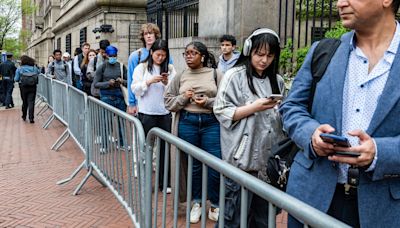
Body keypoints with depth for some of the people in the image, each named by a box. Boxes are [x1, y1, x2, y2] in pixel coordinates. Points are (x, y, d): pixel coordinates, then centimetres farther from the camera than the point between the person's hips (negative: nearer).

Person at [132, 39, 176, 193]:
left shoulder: (170, 69, 6)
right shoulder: (141, 68, 2)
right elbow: (135, 90, -4)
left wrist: (167, 83, -14)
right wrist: (149, 81, -16)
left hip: (165, 113, 2)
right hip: (147, 113, -1)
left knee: (165, 148, 6)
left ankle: (165, 183, 16)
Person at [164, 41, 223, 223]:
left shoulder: (215, 74, 3)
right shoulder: (180, 77, 10)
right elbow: (168, 102, 9)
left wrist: (208, 102, -15)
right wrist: (183, 98, -8)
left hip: (212, 122, -2)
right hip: (187, 122, 2)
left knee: (216, 165, -2)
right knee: (193, 164, 11)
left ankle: (215, 205, 17)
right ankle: (197, 203, 27)